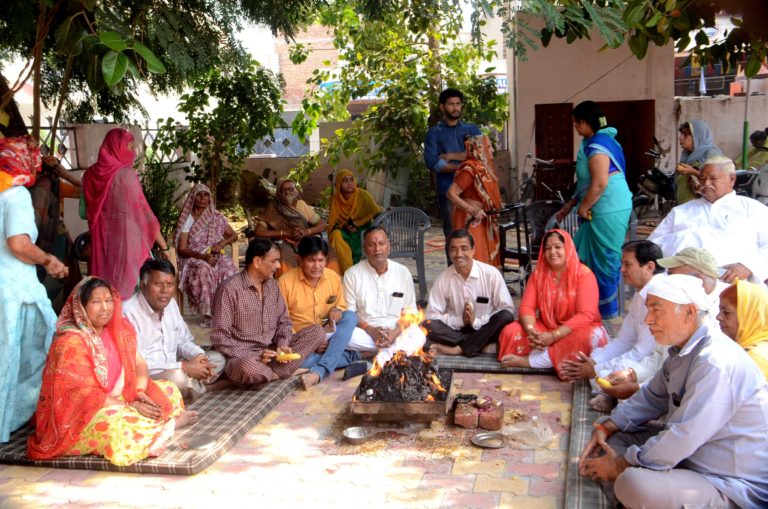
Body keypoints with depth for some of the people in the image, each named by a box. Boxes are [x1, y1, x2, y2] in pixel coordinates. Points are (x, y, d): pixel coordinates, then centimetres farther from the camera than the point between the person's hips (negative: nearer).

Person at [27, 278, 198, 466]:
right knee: (117, 426, -37)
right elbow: (85, 395, -23)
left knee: (169, 390, 1)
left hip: (116, 400, 8)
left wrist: (140, 393, -15)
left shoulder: (118, 329, 2)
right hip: (76, 416, -8)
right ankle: (166, 424, -13)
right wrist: (129, 407, -23)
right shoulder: (70, 343, -21)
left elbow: (139, 364, 6)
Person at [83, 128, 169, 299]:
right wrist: (164, 246, -5)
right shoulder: (126, 174, -12)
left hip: (101, 242, 6)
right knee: (127, 288, 1)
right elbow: (144, 213, -11)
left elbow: (85, 212, 13)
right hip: (126, 240, -6)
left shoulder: (91, 174, 5)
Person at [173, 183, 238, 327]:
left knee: (228, 266, -33)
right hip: (194, 259, -2)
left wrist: (222, 243, -5)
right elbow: (181, 249, -3)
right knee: (203, 269, -38)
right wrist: (203, 256, -20)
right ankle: (206, 314, -36)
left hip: (215, 257, 2)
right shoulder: (187, 220, 3)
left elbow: (233, 235, 18)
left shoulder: (217, 217, 12)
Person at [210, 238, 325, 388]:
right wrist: (255, 356, -22)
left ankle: (268, 374, -19)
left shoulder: (273, 285, 8)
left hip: (272, 351, 7)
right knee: (247, 368, -42)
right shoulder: (230, 288, -13)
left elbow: (284, 321, 14)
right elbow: (220, 338, -15)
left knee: (317, 331, -7)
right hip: (244, 356, -7)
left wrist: (282, 345, -7)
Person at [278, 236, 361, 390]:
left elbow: (341, 307, 16)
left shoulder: (334, 278, 3)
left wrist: (337, 311, -11)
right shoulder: (285, 282, -9)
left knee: (350, 316, -25)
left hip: (329, 338, 4)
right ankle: (352, 357, -20)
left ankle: (319, 372, -37)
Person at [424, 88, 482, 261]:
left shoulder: (472, 129, 16)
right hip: (448, 191, -2)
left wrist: (450, 156, -6)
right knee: (452, 236, -1)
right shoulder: (435, 133, 9)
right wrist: (462, 166, -8)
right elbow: (431, 163, -6)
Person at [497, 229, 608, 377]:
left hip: (577, 329, -3)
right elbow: (527, 307, -5)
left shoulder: (584, 274, -13)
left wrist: (553, 336, -30)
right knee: (510, 332, -18)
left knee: (587, 338, -39)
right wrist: (530, 330, -28)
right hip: (546, 328, 3)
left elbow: (586, 315, -22)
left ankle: (529, 360, -30)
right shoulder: (538, 273, 1)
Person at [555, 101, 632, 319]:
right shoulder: (601, 140, 17)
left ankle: (607, 311, 11)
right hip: (605, 210, 10)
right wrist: (570, 204, 20)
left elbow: (600, 184, -24)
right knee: (585, 256, 14)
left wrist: (583, 208, -12)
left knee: (605, 260, 0)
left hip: (608, 211, -10)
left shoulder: (596, 144, -16)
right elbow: (587, 182, 21)